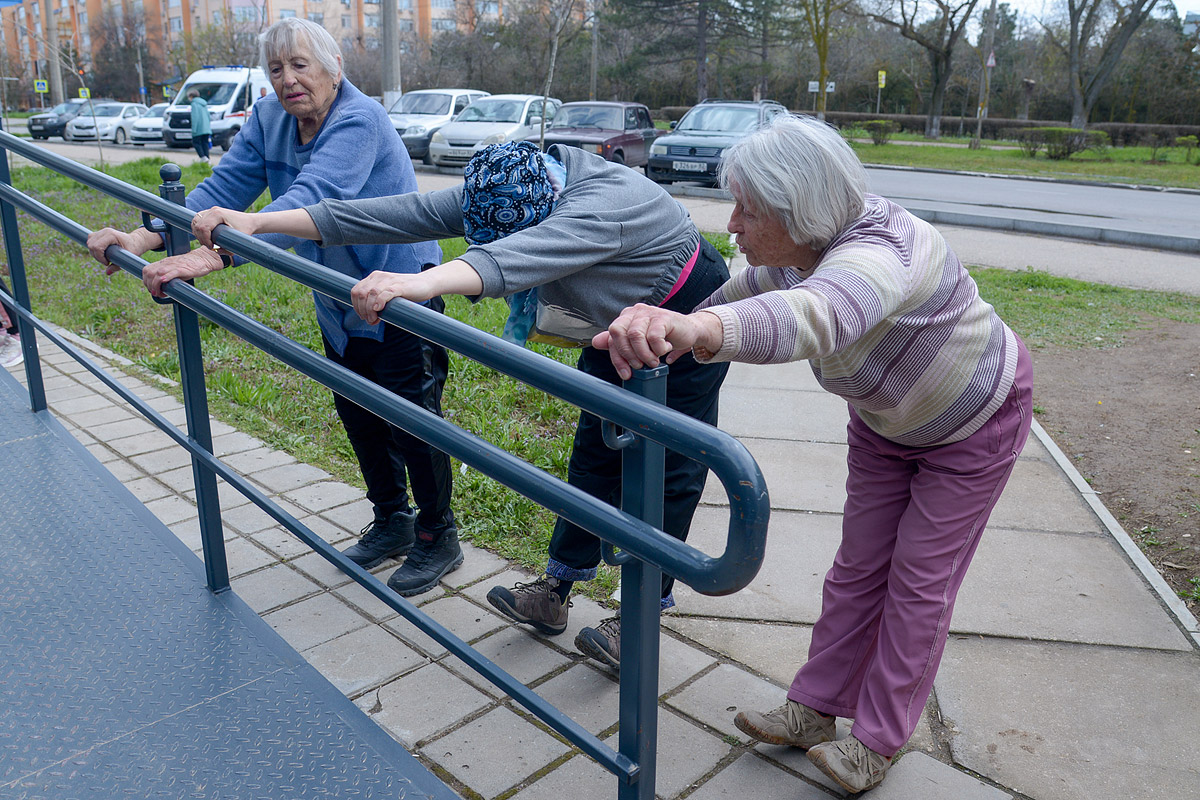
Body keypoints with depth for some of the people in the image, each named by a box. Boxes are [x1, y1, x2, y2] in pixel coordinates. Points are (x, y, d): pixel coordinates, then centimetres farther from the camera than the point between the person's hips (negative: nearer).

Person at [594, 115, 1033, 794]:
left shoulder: (874, 255, -44)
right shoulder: (799, 252, -18)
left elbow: (811, 318, -67)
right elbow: (761, 283, 7)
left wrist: (698, 329, -85)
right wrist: (688, 317, 14)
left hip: (976, 421, -7)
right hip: (887, 421, 7)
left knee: (920, 583, 1)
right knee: (858, 568, 9)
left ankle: (879, 740, 16)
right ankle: (813, 710, 20)